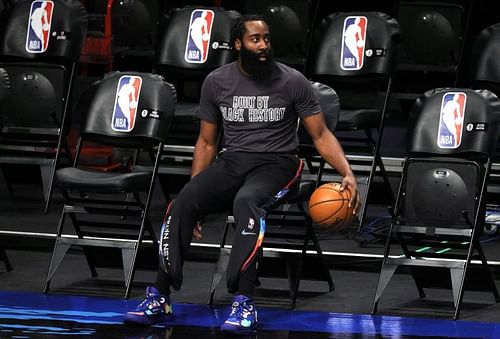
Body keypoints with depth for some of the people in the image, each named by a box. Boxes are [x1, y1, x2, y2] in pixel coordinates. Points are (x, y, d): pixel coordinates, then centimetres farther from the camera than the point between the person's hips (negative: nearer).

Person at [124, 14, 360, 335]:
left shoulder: (293, 81, -3)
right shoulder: (216, 82, 5)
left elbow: (321, 135, 0)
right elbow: (207, 142, 14)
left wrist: (348, 173, -15)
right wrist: (197, 191, 4)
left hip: (275, 164, -3)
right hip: (231, 161, 3)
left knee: (246, 201, -38)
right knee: (182, 204, -26)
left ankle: (245, 302, -41)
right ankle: (160, 298, -23)